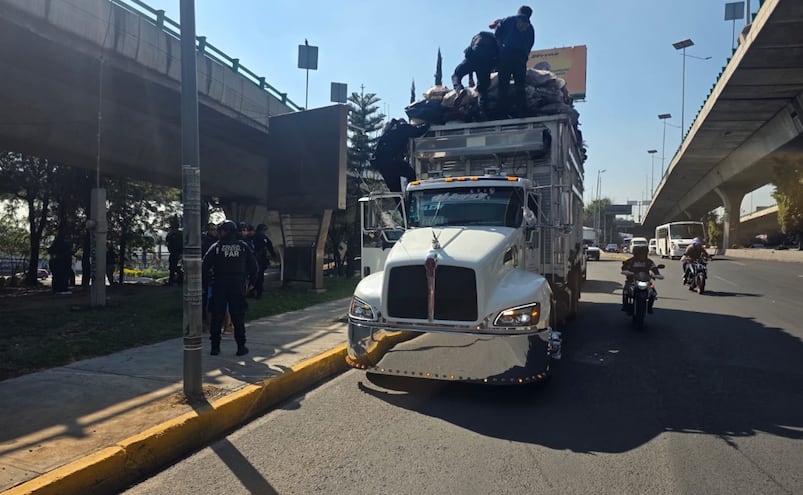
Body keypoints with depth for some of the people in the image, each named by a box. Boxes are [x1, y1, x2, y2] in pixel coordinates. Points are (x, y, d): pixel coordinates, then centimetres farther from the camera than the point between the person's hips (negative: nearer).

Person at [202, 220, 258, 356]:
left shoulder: (216, 247, -2)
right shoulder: (243, 246, 3)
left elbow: (204, 266, -5)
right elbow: (253, 266, 3)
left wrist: (211, 271, 15)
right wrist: (247, 278, 17)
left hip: (219, 285, -1)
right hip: (238, 285, 1)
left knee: (217, 316, 8)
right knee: (238, 317, 7)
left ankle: (215, 346, 12)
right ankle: (241, 347, 9)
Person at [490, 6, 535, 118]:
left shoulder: (507, 20, 17)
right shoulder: (530, 27, 24)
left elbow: (497, 36, 7)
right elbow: (530, 45, 16)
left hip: (506, 53, -2)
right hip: (522, 56, 2)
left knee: (503, 84, -6)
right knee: (520, 84, 1)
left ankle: (504, 110, -16)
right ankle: (520, 110, -10)